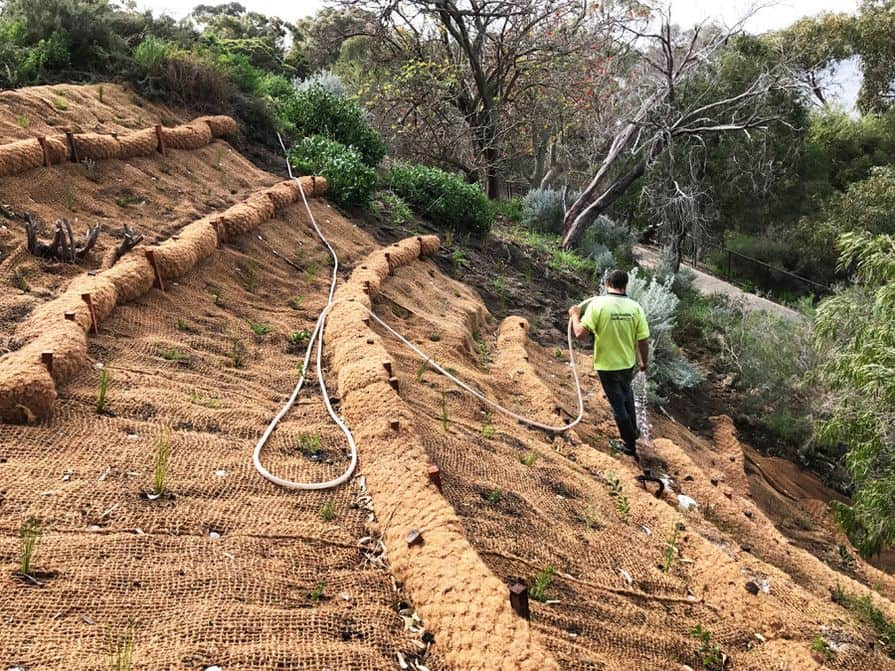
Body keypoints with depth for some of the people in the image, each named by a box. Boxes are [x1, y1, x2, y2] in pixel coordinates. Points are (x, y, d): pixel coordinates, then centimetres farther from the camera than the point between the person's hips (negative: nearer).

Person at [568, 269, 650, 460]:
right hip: (628, 363, 3)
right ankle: (633, 431, 45)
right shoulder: (635, 307, -11)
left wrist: (575, 316, -3)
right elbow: (643, 341, -7)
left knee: (618, 404, 14)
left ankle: (630, 444, 29)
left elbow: (580, 334, -22)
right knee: (626, 391, 33)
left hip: (607, 365, -3)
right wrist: (644, 362, 11)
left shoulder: (597, 304, -19)